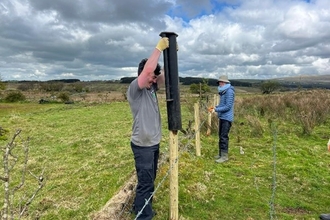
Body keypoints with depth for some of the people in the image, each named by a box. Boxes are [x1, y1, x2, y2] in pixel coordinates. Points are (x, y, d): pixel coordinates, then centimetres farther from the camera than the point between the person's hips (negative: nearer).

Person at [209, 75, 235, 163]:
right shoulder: (223, 92, 14)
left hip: (227, 118, -9)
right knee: (221, 136, 14)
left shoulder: (229, 91, -15)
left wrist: (216, 110, -19)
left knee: (224, 137, -7)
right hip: (222, 117, 9)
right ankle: (221, 154, 24)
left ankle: (224, 156, 1)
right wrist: (215, 107, 6)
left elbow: (228, 106, -20)